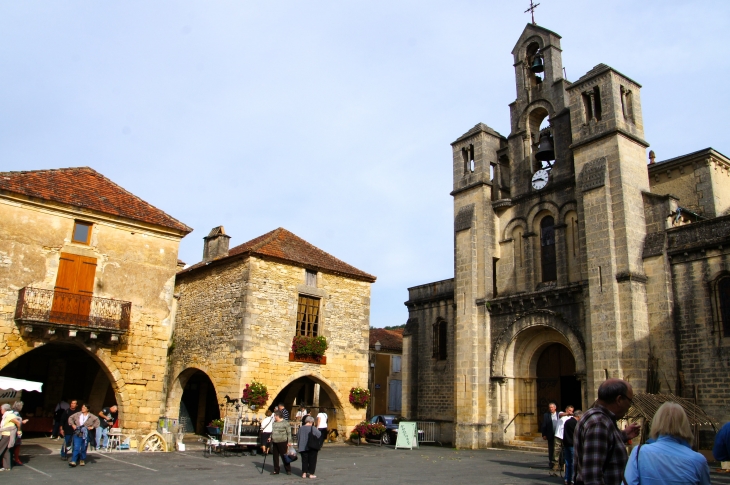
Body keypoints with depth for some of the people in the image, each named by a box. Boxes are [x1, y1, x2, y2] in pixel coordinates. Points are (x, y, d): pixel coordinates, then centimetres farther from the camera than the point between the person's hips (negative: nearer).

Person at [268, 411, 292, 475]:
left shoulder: (285, 423, -8)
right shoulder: (274, 423, 14)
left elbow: (289, 433, -8)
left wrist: (289, 442, -12)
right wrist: (270, 438, 9)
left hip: (282, 442, -7)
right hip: (275, 442, 7)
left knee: (284, 456, -2)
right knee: (275, 456, 8)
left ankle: (288, 470, 9)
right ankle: (276, 470, 18)